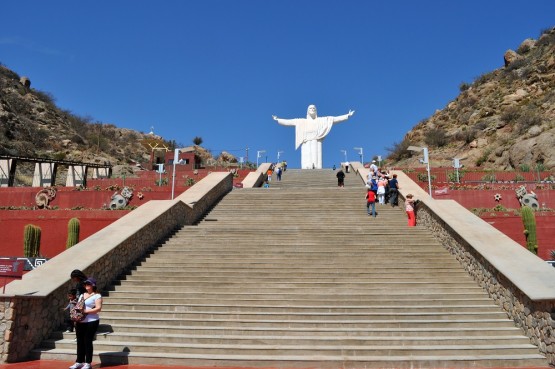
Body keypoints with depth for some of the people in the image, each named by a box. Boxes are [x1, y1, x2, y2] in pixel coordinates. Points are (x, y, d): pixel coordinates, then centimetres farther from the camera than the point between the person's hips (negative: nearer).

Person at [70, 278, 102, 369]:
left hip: (91, 322, -7)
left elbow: (98, 308, -15)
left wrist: (86, 311, -21)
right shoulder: (82, 295, 17)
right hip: (80, 322, 7)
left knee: (87, 342, -3)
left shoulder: (97, 295, -6)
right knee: (80, 342, 10)